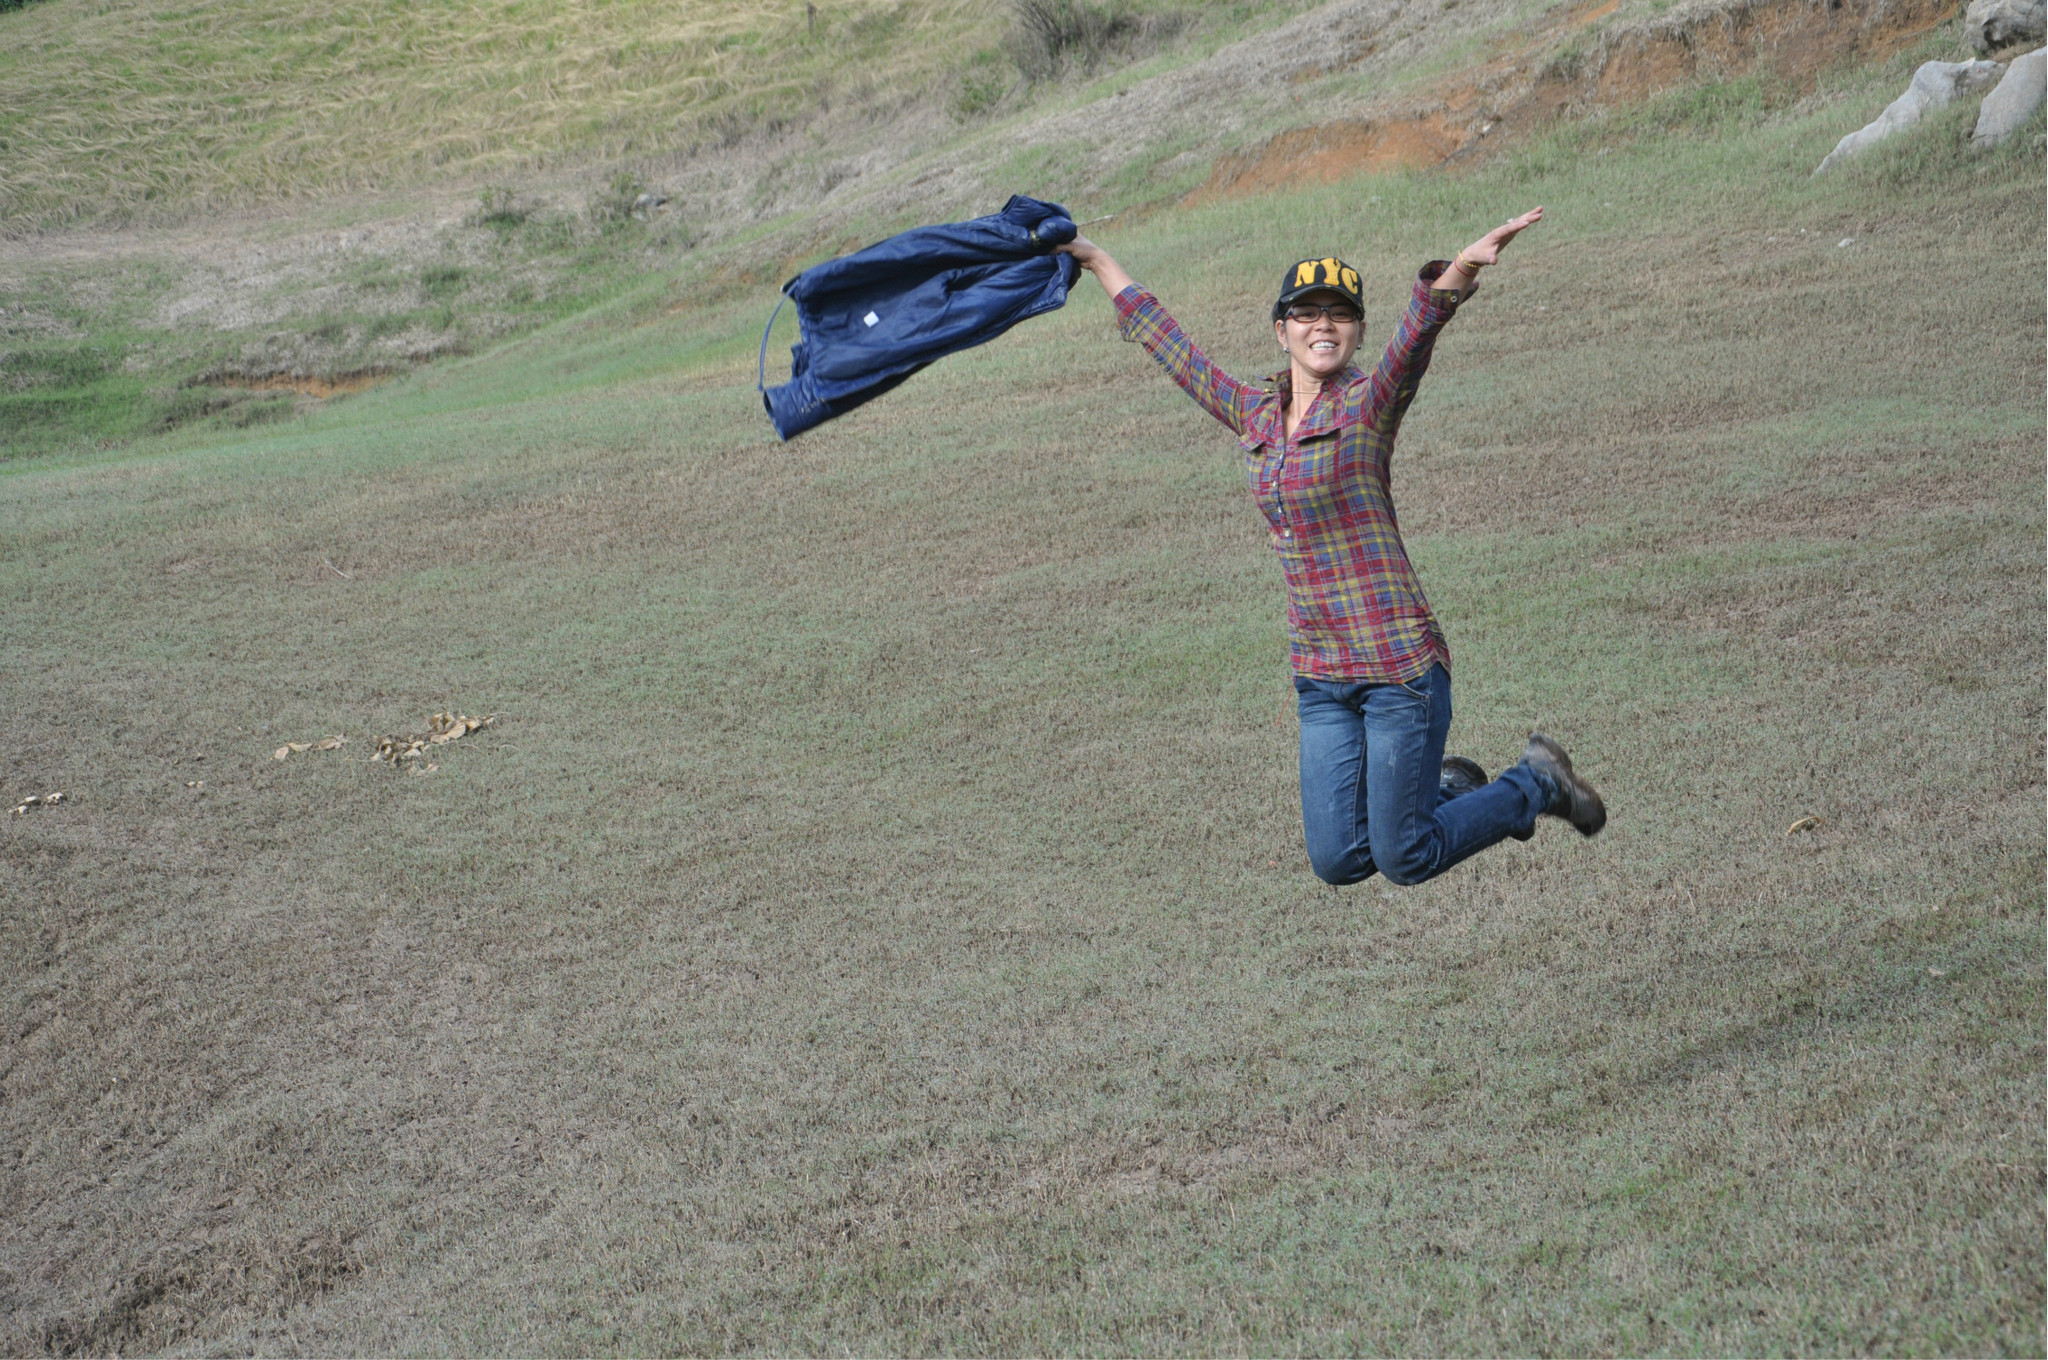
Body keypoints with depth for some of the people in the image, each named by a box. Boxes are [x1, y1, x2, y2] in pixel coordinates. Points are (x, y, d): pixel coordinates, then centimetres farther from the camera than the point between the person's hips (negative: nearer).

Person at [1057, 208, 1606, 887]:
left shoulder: (1368, 403, -7)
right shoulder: (1255, 415, 10)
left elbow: (1420, 327, -28)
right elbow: (1170, 343, 22)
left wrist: (1462, 267, -48)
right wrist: (1096, 259, 30)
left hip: (1397, 659, -6)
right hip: (1319, 673, 6)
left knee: (1405, 861, 0)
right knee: (1338, 861, 7)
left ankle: (1538, 784, 24)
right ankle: (1450, 788, 33)